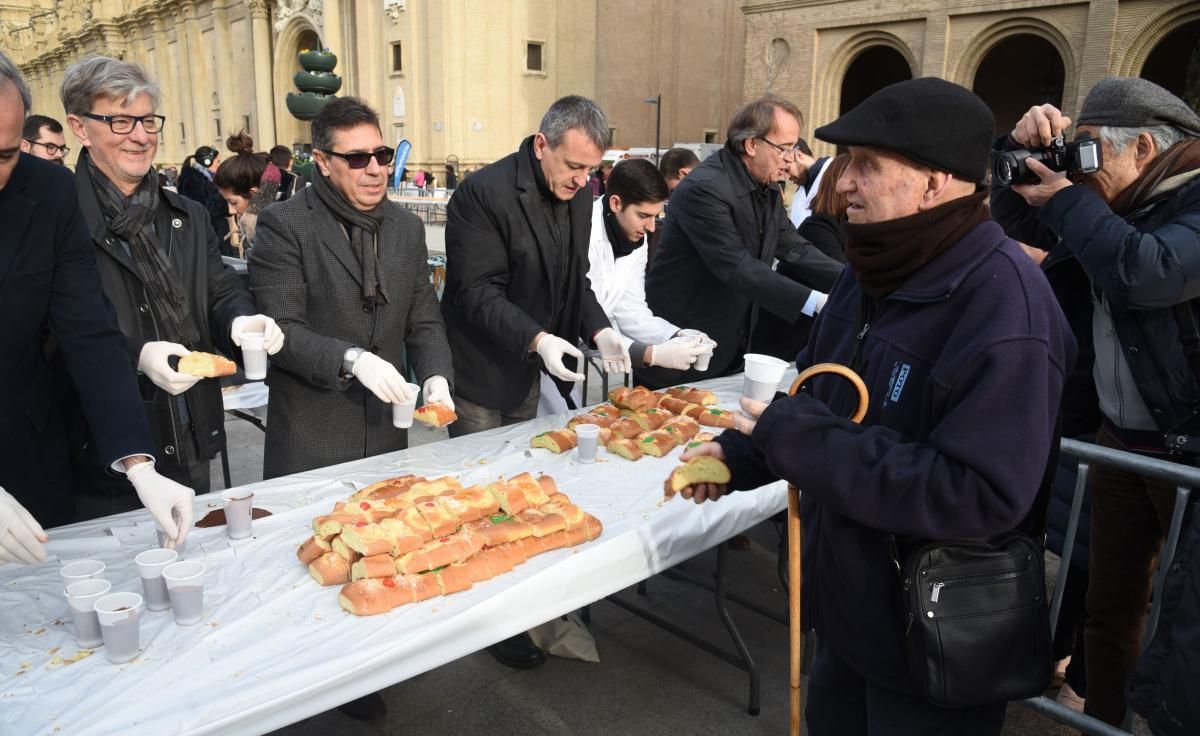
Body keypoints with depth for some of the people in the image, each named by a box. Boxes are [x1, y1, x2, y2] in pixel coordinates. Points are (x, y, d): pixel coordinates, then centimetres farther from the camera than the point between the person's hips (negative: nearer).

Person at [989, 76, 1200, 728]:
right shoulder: (1117, 203, 10)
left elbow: (1146, 274, -30)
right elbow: (1014, 217, 14)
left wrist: (1064, 196, -18)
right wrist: (1027, 149, -3)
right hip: (1121, 439, 7)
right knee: (1110, 606, 15)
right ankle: (1103, 717, 29)